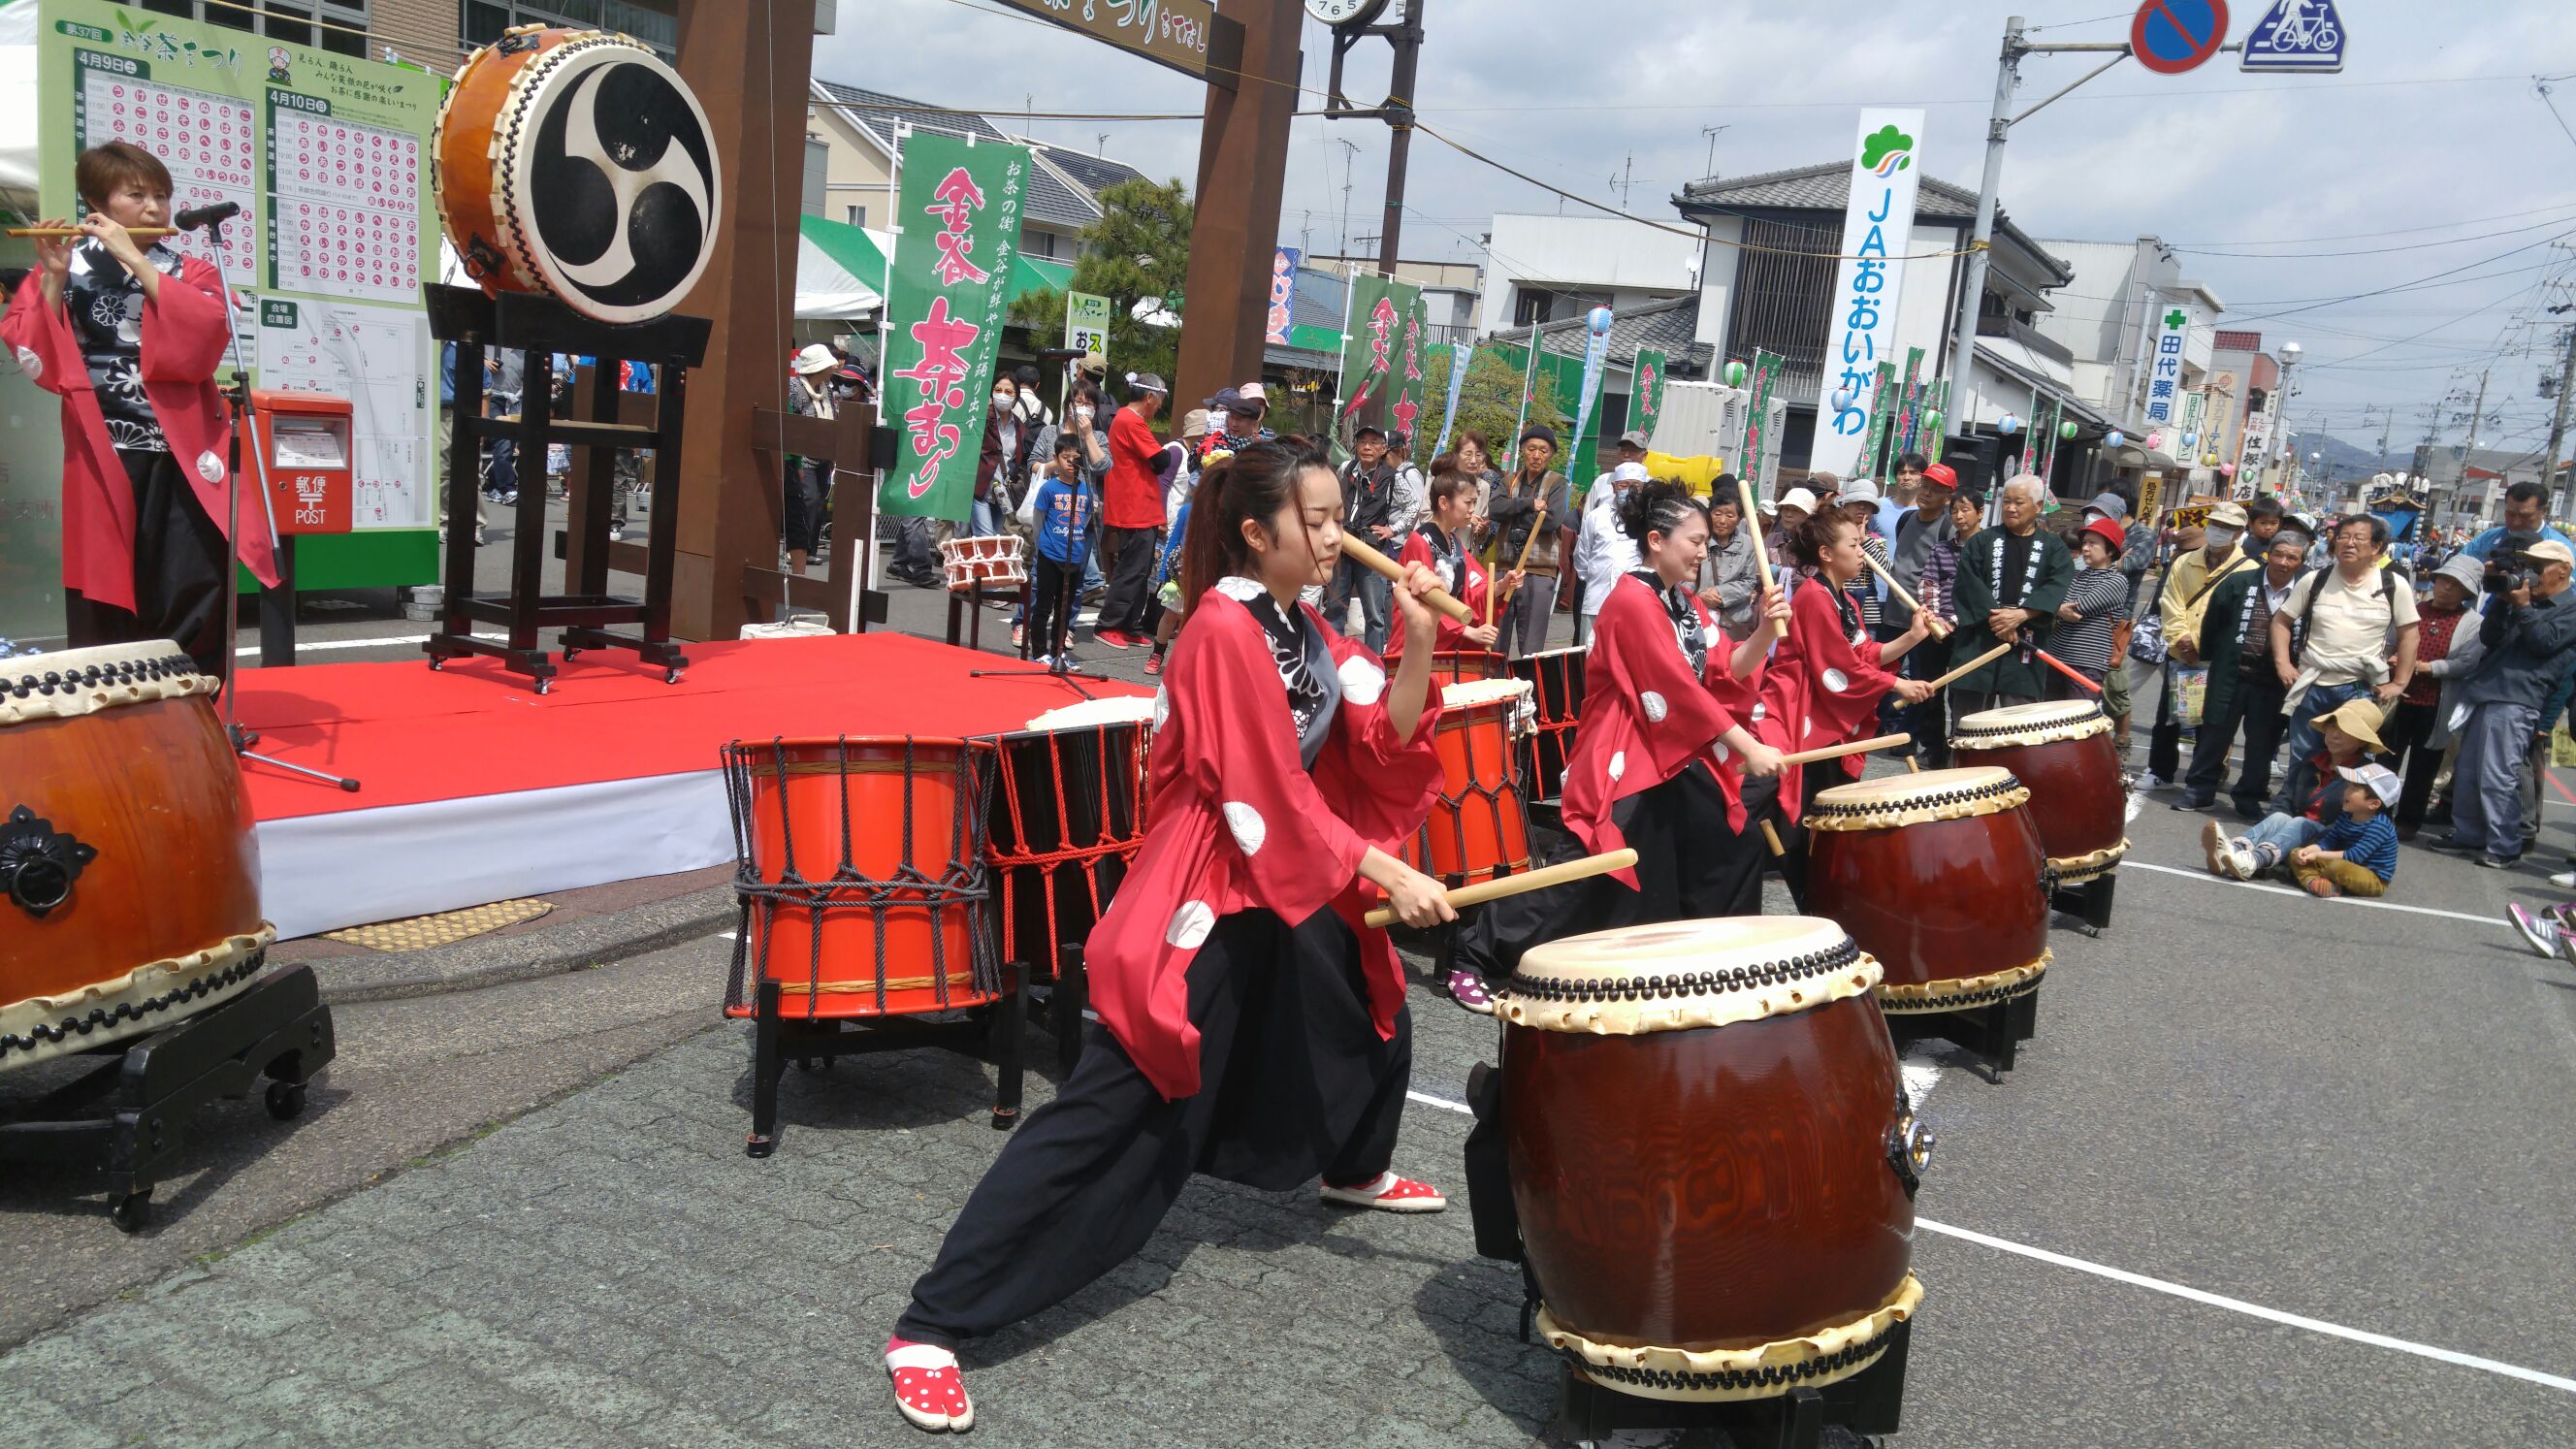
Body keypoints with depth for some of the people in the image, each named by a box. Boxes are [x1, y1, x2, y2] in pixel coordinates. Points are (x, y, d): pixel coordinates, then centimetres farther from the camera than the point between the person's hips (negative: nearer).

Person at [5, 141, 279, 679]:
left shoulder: (188, 272, 11)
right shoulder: (64, 268, 8)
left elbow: (207, 335, -11)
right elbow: (34, 360, -4)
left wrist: (134, 259, -14)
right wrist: (55, 277, -12)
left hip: (181, 460, 0)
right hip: (102, 462, 0)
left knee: (196, 600, -6)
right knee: (103, 602, 3)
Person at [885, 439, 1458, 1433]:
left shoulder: (1307, 630, 8)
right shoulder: (1224, 631, -19)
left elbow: (1386, 748, 3)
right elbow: (1266, 798, -23)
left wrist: (1418, 642, -9)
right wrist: (1385, 876, -20)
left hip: (1293, 885, 9)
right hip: (1204, 901, -9)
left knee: (1375, 1016, 24)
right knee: (1108, 1112, -12)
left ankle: (1355, 1170, 56)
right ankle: (932, 1326, -6)